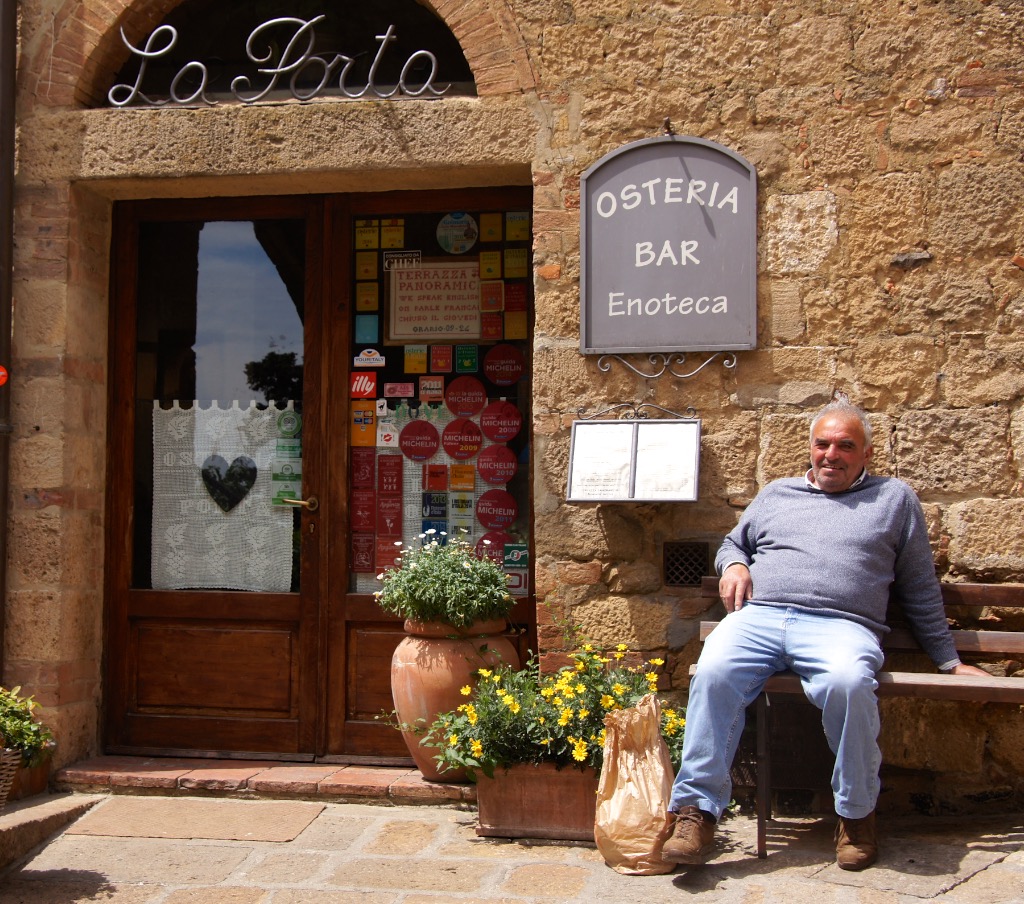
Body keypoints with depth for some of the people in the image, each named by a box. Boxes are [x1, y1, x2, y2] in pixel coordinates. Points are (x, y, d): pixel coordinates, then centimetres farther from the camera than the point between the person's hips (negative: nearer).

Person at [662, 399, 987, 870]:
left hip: (839, 624, -2)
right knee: (713, 672, -30)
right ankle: (698, 807, -21)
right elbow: (733, 542, 37)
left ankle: (857, 811, -13)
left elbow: (921, 590, 21)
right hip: (758, 616, 2)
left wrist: (948, 660, 19)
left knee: (848, 682, -37)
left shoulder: (894, 498, 20)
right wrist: (733, 564, 12)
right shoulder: (776, 493, 27)